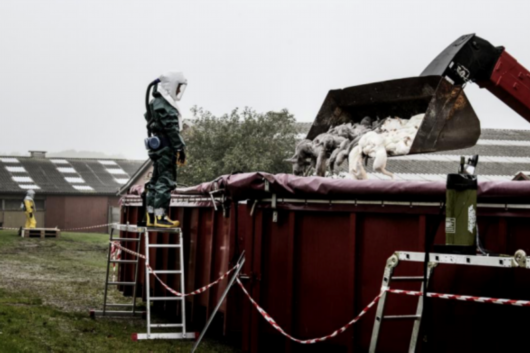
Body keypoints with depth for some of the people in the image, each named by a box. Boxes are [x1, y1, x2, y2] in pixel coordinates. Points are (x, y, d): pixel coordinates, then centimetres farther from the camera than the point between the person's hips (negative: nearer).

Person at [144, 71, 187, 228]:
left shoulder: (156, 103, 18)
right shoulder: (163, 105, -16)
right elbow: (172, 129, -18)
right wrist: (180, 149, -15)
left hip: (156, 147, 11)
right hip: (165, 148, -11)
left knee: (156, 182, 13)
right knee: (165, 181, -9)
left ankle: (151, 216, 17)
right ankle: (160, 217, -9)